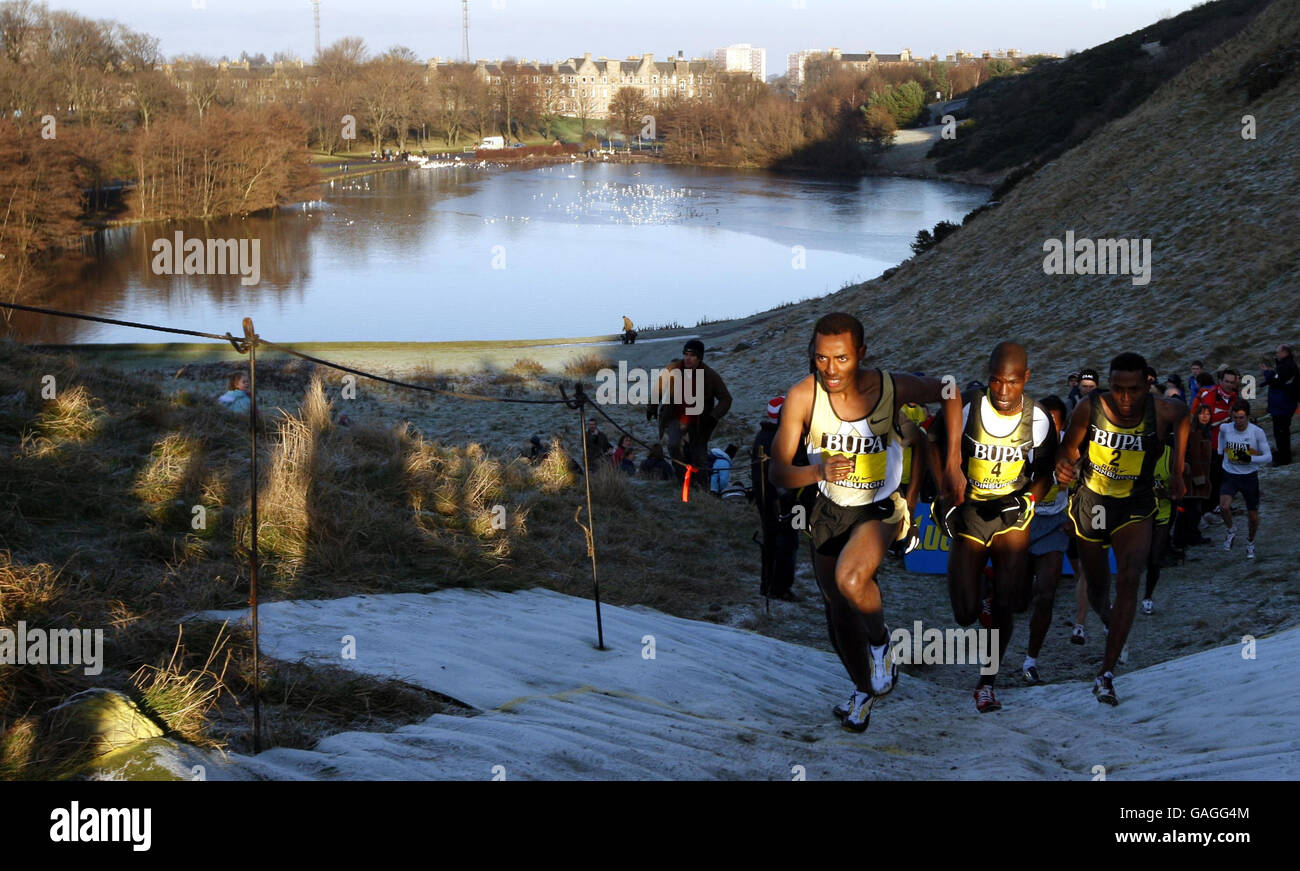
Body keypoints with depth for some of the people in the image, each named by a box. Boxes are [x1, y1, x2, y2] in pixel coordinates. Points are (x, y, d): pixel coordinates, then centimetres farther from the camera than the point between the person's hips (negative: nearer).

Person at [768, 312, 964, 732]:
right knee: (838, 613, 14)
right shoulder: (802, 396, -22)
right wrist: (817, 471, -43)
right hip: (829, 510, 3)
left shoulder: (891, 387, -21)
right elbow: (777, 472, -22)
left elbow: (949, 393, 0)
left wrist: (953, 465, -3)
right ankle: (864, 690, 42)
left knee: (850, 580, -31)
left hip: (879, 509, -2)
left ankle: (880, 640, 0)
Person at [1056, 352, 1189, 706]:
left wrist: (1177, 470, 11)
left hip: (1135, 508, -1)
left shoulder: (1162, 412, -17)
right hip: (1090, 502, 1)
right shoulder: (1089, 408, -19)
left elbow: (1183, 414, 7)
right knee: (1096, 588, 14)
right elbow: (1069, 448, -6)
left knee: (1128, 581, -22)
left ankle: (1107, 674, -24)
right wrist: (1064, 466, -30)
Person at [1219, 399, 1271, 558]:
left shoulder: (1257, 432, -13)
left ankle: (1250, 543, 37)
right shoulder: (1225, 429, -7)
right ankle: (1231, 531, 6)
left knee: (1253, 517, 7)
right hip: (1229, 476, 1)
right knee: (1224, 507, -25)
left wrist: (1250, 458, -25)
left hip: (1249, 477, -1)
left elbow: (1268, 457, -12)